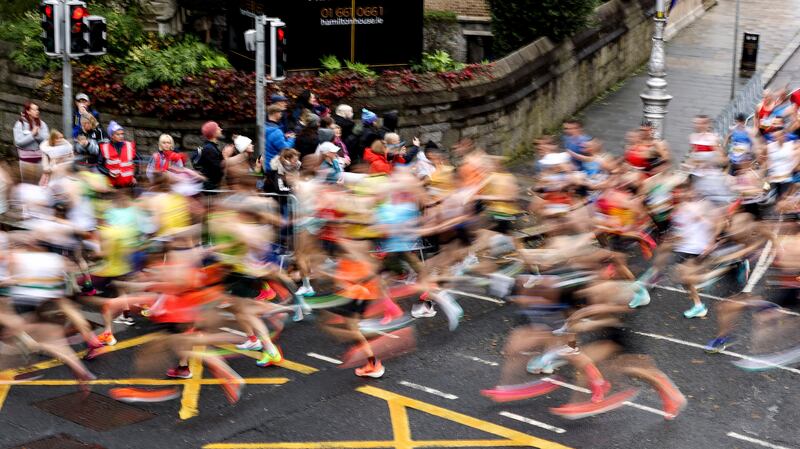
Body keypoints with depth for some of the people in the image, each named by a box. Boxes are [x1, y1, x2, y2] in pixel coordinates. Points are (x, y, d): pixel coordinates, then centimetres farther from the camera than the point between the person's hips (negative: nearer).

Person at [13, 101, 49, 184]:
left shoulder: (41, 123, 4)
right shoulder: (20, 124, -5)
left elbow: (46, 139, -3)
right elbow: (18, 142, -12)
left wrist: (38, 134, -17)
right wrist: (32, 134, -14)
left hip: (40, 157, 2)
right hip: (26, 158, -2)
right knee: (28, 182, 2)